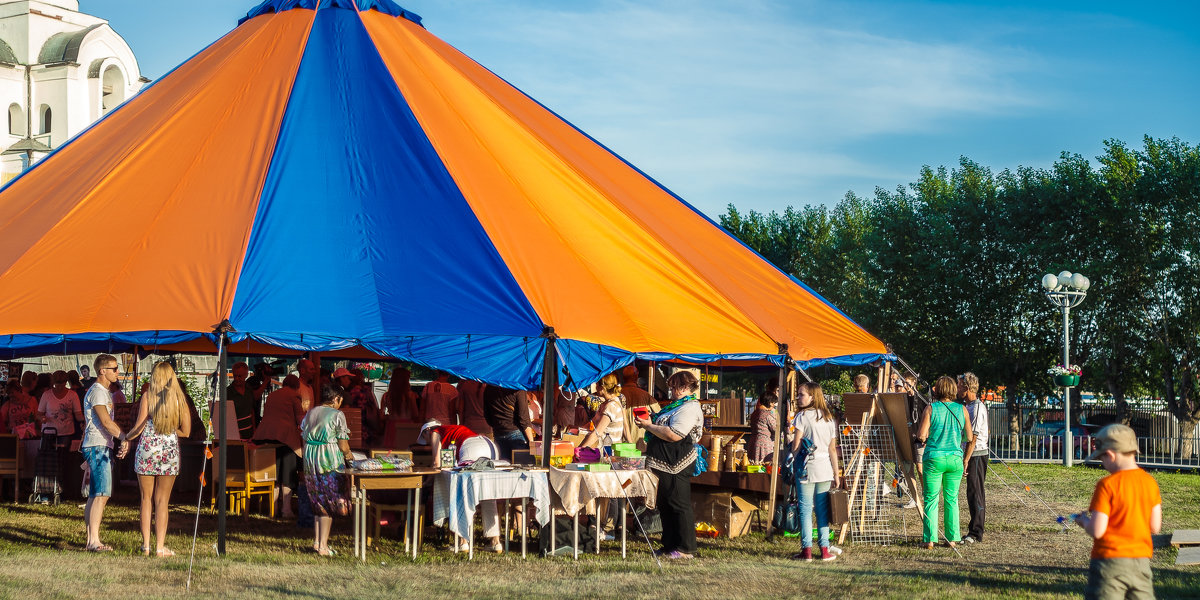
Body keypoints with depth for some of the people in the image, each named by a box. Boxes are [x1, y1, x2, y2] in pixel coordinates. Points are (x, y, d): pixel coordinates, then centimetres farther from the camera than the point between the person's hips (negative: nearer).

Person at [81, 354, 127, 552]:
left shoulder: (105, 392, 21)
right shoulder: (97, 392, -11)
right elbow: (106, 422, -19)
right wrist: (127, 438, -22)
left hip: (102, 448, 11)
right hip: (98, 447, -11)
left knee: (95, 495, 10)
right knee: (101, 494, -15)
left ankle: (91, 541, 12)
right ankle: (94, 541, -20)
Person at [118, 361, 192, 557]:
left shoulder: (147, 396, -3)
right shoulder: (179, 399, 1)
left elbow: (139, 427, -4)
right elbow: (186, 431, 3)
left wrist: (126, 439, 14)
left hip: (147, 449, -1)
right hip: (170, 451, 1)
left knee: (146, 499, 9)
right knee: (162, 501, 5)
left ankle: (146, 546, 8)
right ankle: (160, 547, 2)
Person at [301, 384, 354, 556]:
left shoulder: (310, 413, 10)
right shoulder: (338, 415, -8)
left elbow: (304, 440, 12)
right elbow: (343, 445, -9)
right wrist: (348, 455, 11)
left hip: (310, 460, 6)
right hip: (330, 461, -6)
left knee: (318, 502, 16)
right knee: (329, 503, 1)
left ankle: (316, 541, 16)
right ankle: (323, 546, -1)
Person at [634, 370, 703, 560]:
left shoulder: (689, 408, -15)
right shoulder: (676, 405, 19)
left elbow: (673, 435, -25)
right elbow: (664, 428, 28)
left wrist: (649, 426, -16)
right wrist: (648, 422, 11)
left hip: (676, 466, -11)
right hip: (665, 464, 11)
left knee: (679, 505, -5)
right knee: (665, 505, 15)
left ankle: (685, 548, 1)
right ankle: (670, 544, 23)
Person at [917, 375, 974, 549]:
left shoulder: (931, 409, -4)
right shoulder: (962, 409, 4)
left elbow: (922, 436, -11)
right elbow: (970, 438, 5)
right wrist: (965, 460, 14)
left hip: (934, 458, -2)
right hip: (955, 458, 3)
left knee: (931, 499, 3)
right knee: (952, 499, 12)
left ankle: (930, 539, 0)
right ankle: (952, 539, 11)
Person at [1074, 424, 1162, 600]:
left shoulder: (1107, 484, -14)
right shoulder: (1150, 482, 4)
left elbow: (1097, 530, -16)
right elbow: (1155, 527, 7)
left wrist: (1084, 521, 4)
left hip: (1110, 561, -6)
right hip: (1141, 562, 6)